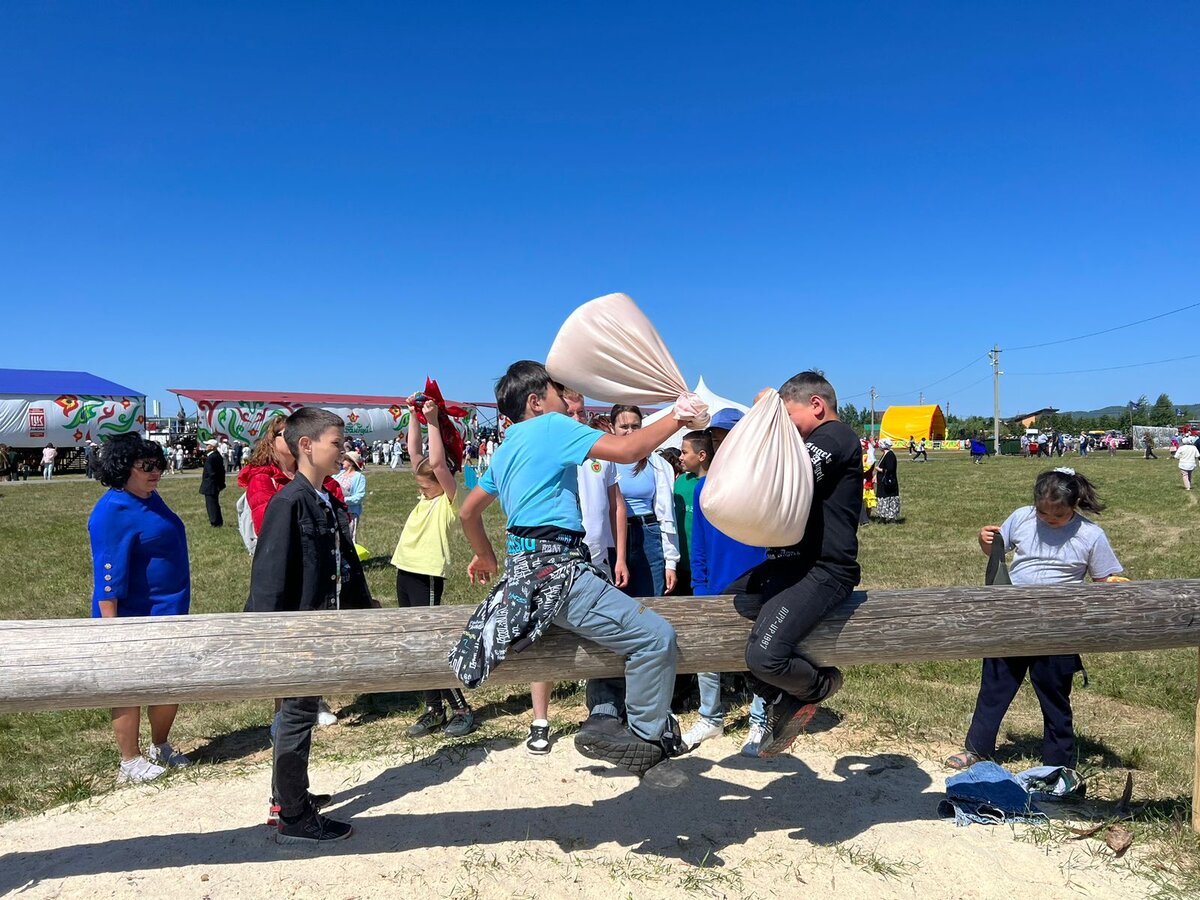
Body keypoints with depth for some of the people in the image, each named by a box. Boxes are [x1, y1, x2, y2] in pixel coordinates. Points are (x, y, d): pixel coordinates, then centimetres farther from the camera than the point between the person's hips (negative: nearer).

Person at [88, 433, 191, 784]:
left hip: (168, 614, 9)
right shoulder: (113, 511, -20)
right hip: (135, 620, -9)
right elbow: (108, 575, -23)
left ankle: (160, 748, 35)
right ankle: (130, 763, 22)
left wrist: (177, 610, 24)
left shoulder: (150, 499, 8)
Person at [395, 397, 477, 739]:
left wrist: (432, 421, -18)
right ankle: (434, 710, 21)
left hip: (428, 576, -9)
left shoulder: (449, 500, -9)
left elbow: (437, 462, -22)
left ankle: (461, 709, 8)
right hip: (406, 572, 9)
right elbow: (414, 452, 12)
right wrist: (414, 415, 6)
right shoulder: (427, 497, 12)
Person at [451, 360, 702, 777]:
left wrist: (486, 557, 41)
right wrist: (676, 417, -6)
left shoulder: (506, 449, 20)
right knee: (656, 636, -11)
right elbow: (627, 450, -16)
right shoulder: (552, 427, -5)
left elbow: (468, 511, 28)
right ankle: (648, 738, 4)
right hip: (555, 569, -10)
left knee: (614, 627, 26)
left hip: (526, 566, 10)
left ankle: (603, 723, 21)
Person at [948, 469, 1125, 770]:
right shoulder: (1021, 518, -4)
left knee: (1055, 699, 12)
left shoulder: (1091, 535, -9)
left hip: (1057, 630, -3)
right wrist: (985, 540, -12)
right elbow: (994, 551, 10)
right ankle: (978, 749, 31)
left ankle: (1058, 765, 29)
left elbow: (1107, 581, -2)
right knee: (993, 688, 14)